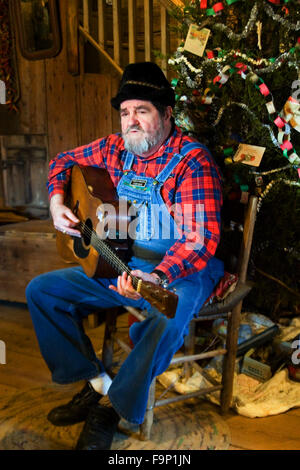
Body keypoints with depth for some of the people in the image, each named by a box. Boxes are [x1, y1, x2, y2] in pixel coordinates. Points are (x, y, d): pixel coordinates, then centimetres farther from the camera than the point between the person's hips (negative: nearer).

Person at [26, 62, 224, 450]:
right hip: (118, 262, 7)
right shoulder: (115, 149, 4)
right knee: (41, 290, -1)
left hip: (182, 271, -6)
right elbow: (63, 161, 21)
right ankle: (96, 382, 5)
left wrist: (158, 277, -43)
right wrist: (57, 203, 2)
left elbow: (201, 239, -27)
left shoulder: (193, 161, -17)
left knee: (164, 320, -39)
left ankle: (111, 409, -11)